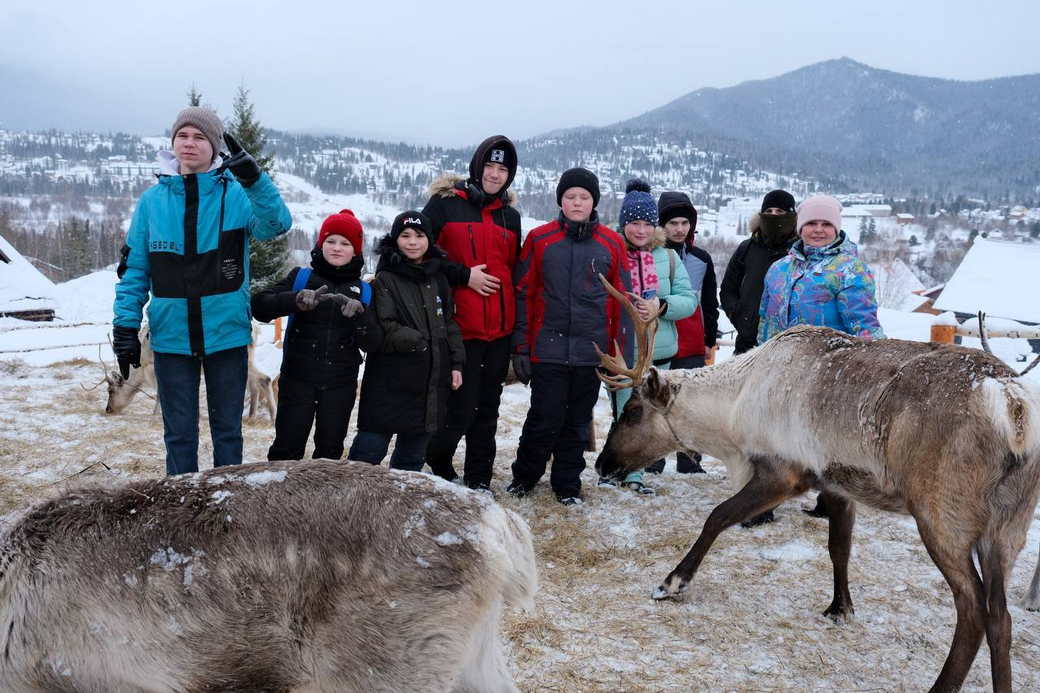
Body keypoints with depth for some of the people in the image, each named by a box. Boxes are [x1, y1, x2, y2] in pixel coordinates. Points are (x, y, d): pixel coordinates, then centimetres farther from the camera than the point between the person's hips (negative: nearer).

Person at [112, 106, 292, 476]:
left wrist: (255, 179, -37)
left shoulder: (236, 194, -5)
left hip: (226, 334, -1)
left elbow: (276, 224, -23)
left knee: (227, 429, 12)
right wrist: (125, 326, -1)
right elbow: (134, 268, 5)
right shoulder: (152, 200, 1)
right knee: (179, 433, 11)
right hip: (172, 336, 1)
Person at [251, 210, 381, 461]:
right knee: (288, 446, -1)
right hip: (298, 377, -2)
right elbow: (260, 306, -9)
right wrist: (296, 301, -26)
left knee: (331, 448, 11)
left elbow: (372, 343, 0)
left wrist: (359, 315, -20)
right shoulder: (301, 278, 3)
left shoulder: (363, 292, 8)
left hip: (341, 383, 2)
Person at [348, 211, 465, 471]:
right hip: (390, 382, -6)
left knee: (413, 454, 16)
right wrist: (419, 341, -17)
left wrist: (456, 363, 8)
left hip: (431, 383, 6)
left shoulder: (439, 279, 13)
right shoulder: (385, 280, -5)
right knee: (371, 447, -5)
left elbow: (450, 323, 16)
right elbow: (383, 329, -14)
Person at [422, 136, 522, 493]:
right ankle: (438, 463, 23)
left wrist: (518, 327, 15)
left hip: (500, 329, 5)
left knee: (487, 409, 11)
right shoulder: (446, 203, -1)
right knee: (460, 408, -4)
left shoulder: (511, 216, 15)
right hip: (461, 326, -5)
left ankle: (479, 480, 21)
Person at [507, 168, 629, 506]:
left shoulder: (612, 243, 5)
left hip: (592, 351, 2)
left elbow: (622, 300, 9)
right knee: (545, 419, -1)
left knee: (578, 422, 11)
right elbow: (523, 294, 3)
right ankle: (524, 476, 22)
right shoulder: (539, 239, 1)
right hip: (548, 349, -2)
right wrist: (521, 347, -2)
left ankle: (567, 484, 26)